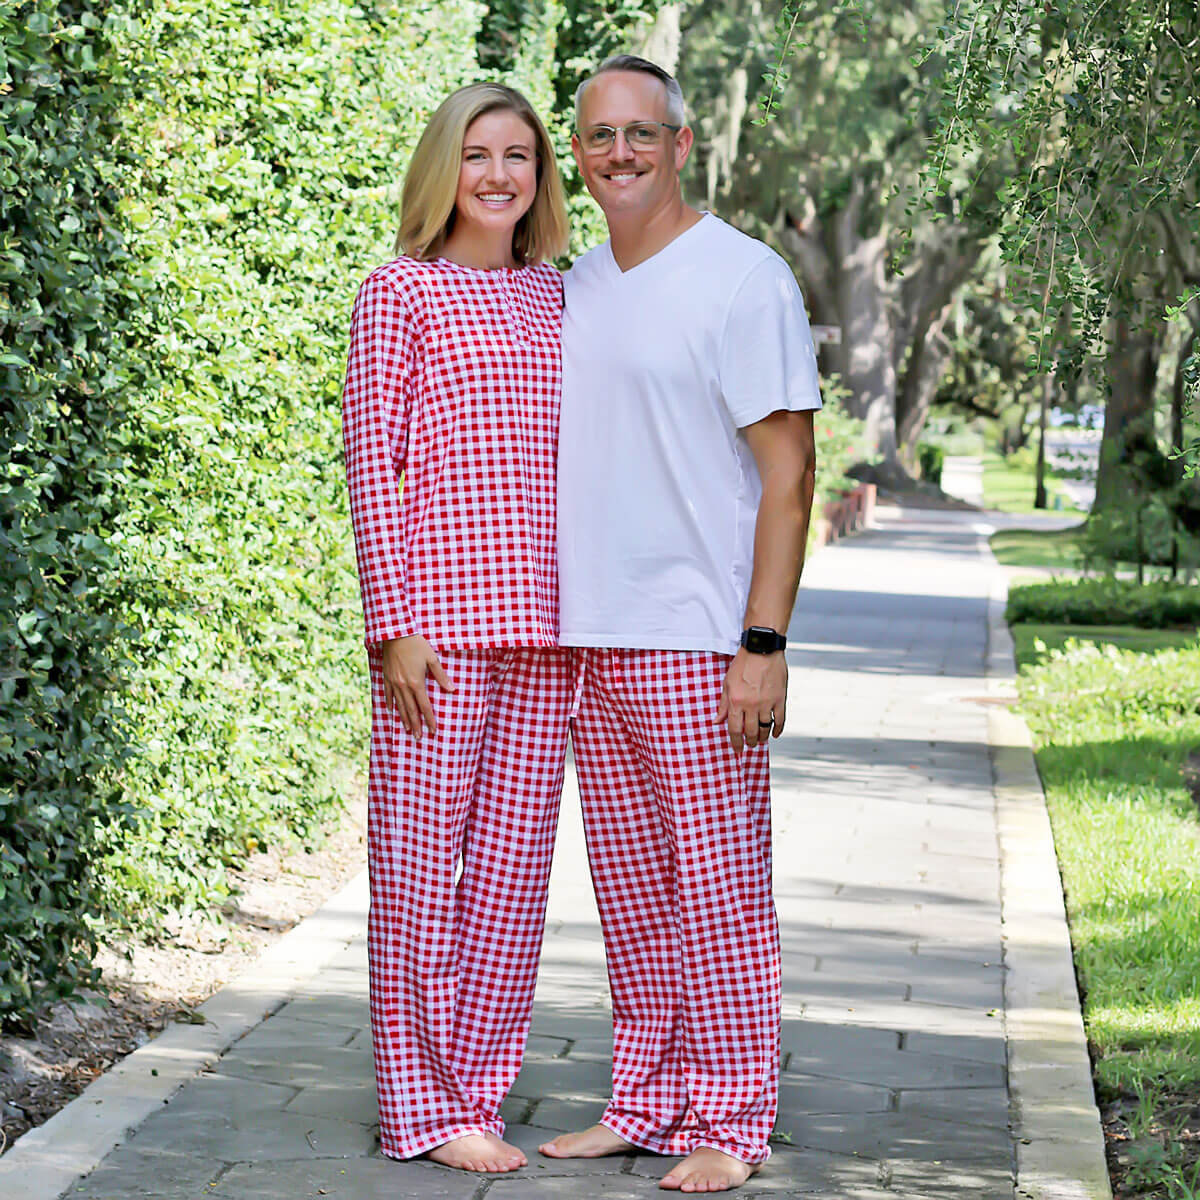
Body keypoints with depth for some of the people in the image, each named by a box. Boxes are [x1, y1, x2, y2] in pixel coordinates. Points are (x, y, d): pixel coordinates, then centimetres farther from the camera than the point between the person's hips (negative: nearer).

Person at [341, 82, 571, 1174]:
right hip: (439, 611, -5)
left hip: (542, 621, 5)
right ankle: (422, 1106, 5)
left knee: (514, 856, 5)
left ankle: (478, 1091, 14)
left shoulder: (553, 297, 16)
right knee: (423, 852, -2)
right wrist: (396, 622, -11)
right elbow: (372, 460, -4)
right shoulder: (401, 292, 1)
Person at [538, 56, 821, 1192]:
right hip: (588, 638, 7)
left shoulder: (746, 279, -6)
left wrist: (763, 644, -16)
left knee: (717, 890, -3)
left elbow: (788, 473, -10)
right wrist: (547, 628, 16)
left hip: (697, 640, -6)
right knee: (630, 890, 11)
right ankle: (645, 1102, 19)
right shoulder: (575, 288, 14)